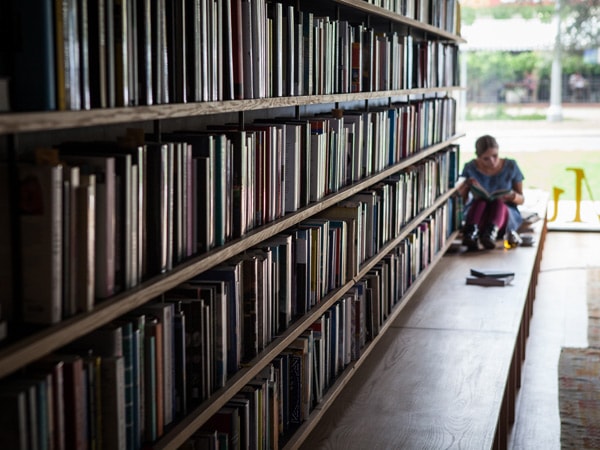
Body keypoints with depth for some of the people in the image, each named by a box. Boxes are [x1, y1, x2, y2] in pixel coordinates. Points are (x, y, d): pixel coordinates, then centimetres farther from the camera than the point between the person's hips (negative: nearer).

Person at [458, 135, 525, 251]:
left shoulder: (511, 166, 1)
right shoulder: (470, 168, -1)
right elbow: (460, 200, -2)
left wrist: (512, 196, -18)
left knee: (498, 202, -33)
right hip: (475, 214, 0)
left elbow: (521, 199, 5)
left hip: (507, 214, 0)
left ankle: (491, 232, -62)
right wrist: (467, 185, -23)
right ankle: (472, 232, -59)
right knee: (480, 201, -33)